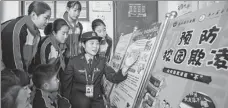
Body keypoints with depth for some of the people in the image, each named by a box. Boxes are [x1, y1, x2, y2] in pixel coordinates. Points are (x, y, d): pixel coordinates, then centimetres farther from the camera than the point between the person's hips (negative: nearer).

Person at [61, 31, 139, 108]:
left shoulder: (102, 61, 1)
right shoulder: (74, 61, -4)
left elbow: (114, 78, -8)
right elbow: (65, 82, 4)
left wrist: (126, 67, -24)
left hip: (96, 98, 3)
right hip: (78, 95, -2)